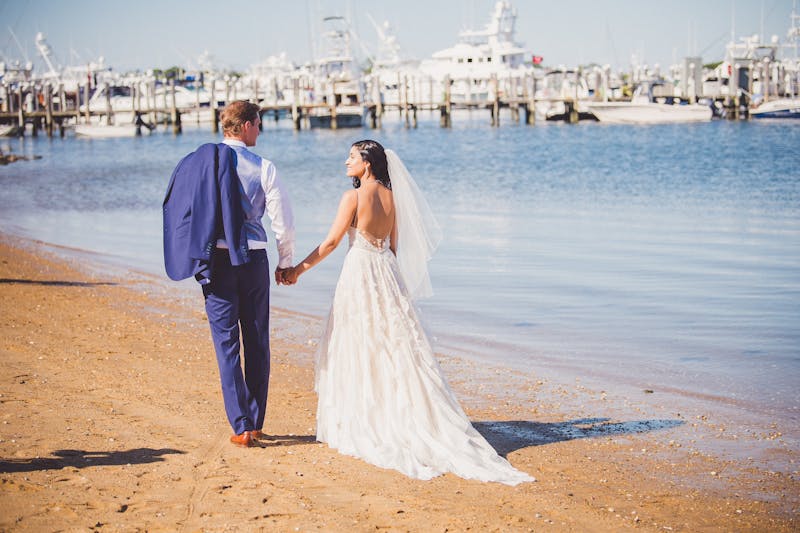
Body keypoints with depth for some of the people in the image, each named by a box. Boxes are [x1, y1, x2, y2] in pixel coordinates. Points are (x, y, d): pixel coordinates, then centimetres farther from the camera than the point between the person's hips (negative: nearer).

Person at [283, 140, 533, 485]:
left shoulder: (354, 197, -12)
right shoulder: (391, 196, 8)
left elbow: (331, 242, -9)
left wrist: (299, 269, 0)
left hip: (359, 274, -6)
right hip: (387, 275, 6)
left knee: (360, 350, 2)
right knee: (396, 348, 8)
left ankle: (360, 426, 8)